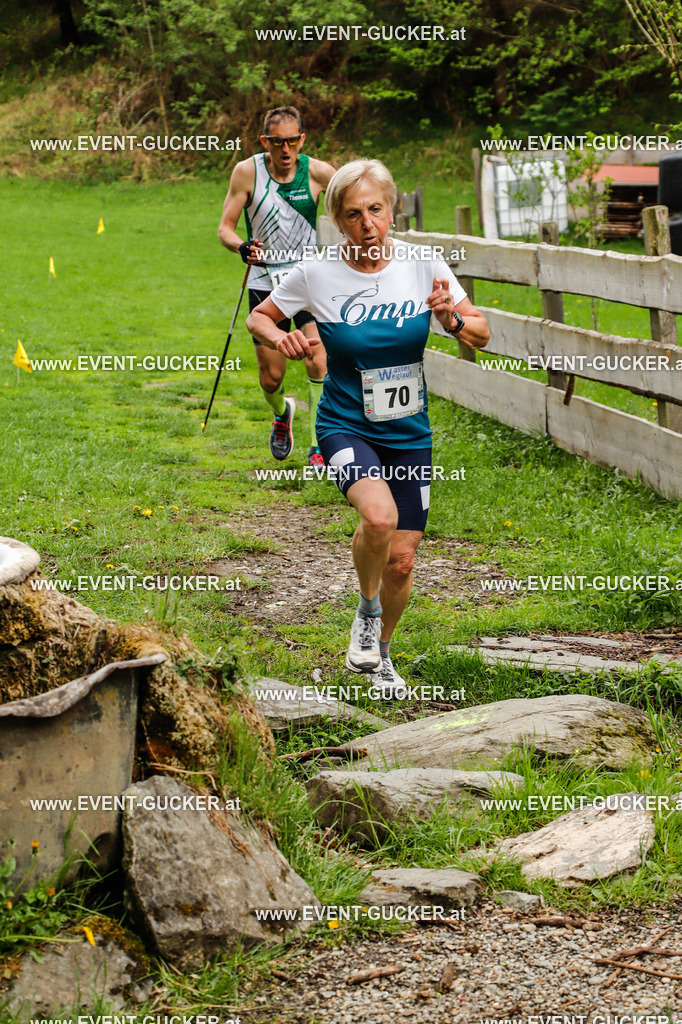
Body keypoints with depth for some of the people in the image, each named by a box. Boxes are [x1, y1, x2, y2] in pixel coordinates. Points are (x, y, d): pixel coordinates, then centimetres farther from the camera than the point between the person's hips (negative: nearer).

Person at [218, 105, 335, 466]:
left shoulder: (317, 172, -9)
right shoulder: (247, 172, -9)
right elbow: (225, 228, -6)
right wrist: (241, 247, -27)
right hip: (265, 280, 1)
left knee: (318, 362, -19)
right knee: (271, 376, 4)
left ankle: (318, 446, -7)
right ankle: (282, 413, 40)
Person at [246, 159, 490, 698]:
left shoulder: (423, 266, -7)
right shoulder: (317, 274, -10)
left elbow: (481, 335, 1)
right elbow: (258, 318, 6)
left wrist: (453, 320, -21)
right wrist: (282, 338, -16)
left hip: (409, 432, 3)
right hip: (346, 426, -3)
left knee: (401, 561, 6)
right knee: (379, 515, -31)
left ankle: (382, 652, 35)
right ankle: (367, 610, -1)